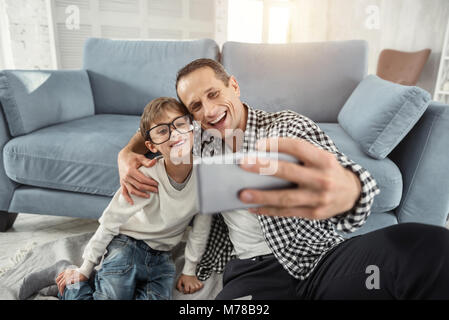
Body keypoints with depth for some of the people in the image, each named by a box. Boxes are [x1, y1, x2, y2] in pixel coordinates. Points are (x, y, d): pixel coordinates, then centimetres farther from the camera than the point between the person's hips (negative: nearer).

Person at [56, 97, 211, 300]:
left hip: (162, 258, 4)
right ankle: (73, 285, 17)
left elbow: (201, 227, -4)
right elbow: (110, 222, -14)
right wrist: (85, 269, -4)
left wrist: (189, 271, 4)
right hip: (128, 246, -3)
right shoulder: (145, 177, -27)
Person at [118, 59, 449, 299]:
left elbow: (344, 175, -20)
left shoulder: (289, 126, -3)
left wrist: (347, 191, -48)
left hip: (322, 256, -1)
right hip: (252, 269, 2)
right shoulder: (201, 141, 10)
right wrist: (127, 154, 4)